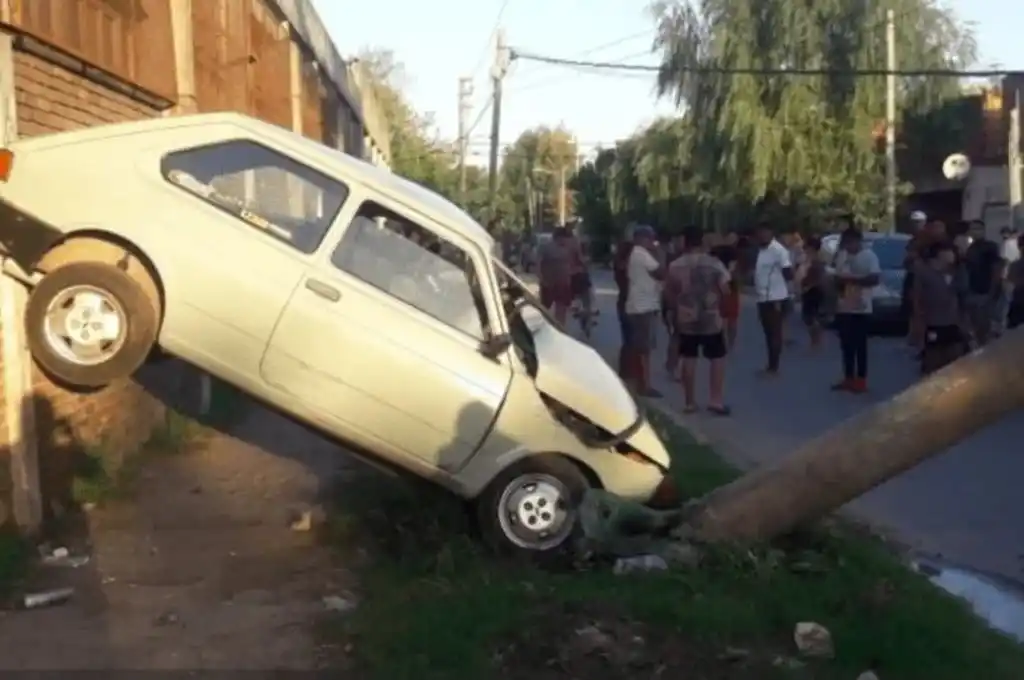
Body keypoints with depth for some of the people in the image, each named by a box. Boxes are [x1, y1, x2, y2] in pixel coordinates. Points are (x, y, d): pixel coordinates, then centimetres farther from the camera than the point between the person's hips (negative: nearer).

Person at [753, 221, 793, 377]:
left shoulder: (779, 250, -15)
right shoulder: (760, 250, 12)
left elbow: (789, 273, -15)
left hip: (776, 298, -8)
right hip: (763, 298, 8)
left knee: (775, 333, -1)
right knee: (768, 333, 14)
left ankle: (774, 367, 4)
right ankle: (770, 365, 22)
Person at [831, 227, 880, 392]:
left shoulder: (869, 256, -7)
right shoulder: (842, 256, 10)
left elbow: (874, 279, -16)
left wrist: (853, 279, -20)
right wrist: (840, 282, -7)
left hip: (861, 308, -6)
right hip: (844, 307, 6)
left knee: (860, 345, 0)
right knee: (846, 345, 11)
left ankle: (861, 380, 7)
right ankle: (848, 378, 20)